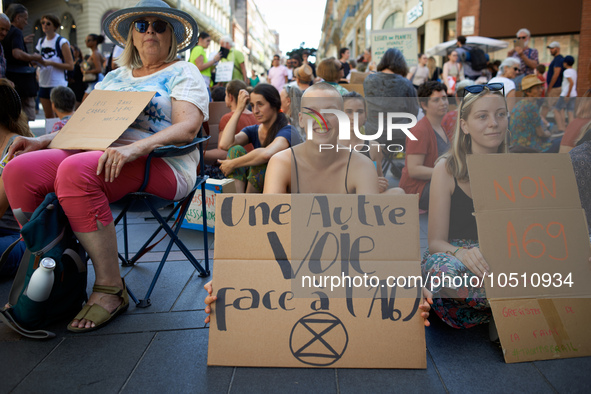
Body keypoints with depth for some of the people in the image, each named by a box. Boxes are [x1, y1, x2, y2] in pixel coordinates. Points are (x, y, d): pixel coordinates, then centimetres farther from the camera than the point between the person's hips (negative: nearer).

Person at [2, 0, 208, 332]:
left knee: (75, 170, -35)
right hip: (103, 155, 6)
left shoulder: (183, 73, 8)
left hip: (160, 165, -6)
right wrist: (43, 140, 6)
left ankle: (111, 289, -26)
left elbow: (187, 128, -9)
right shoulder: (114, 77, 27)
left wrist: (135, 149, -26)